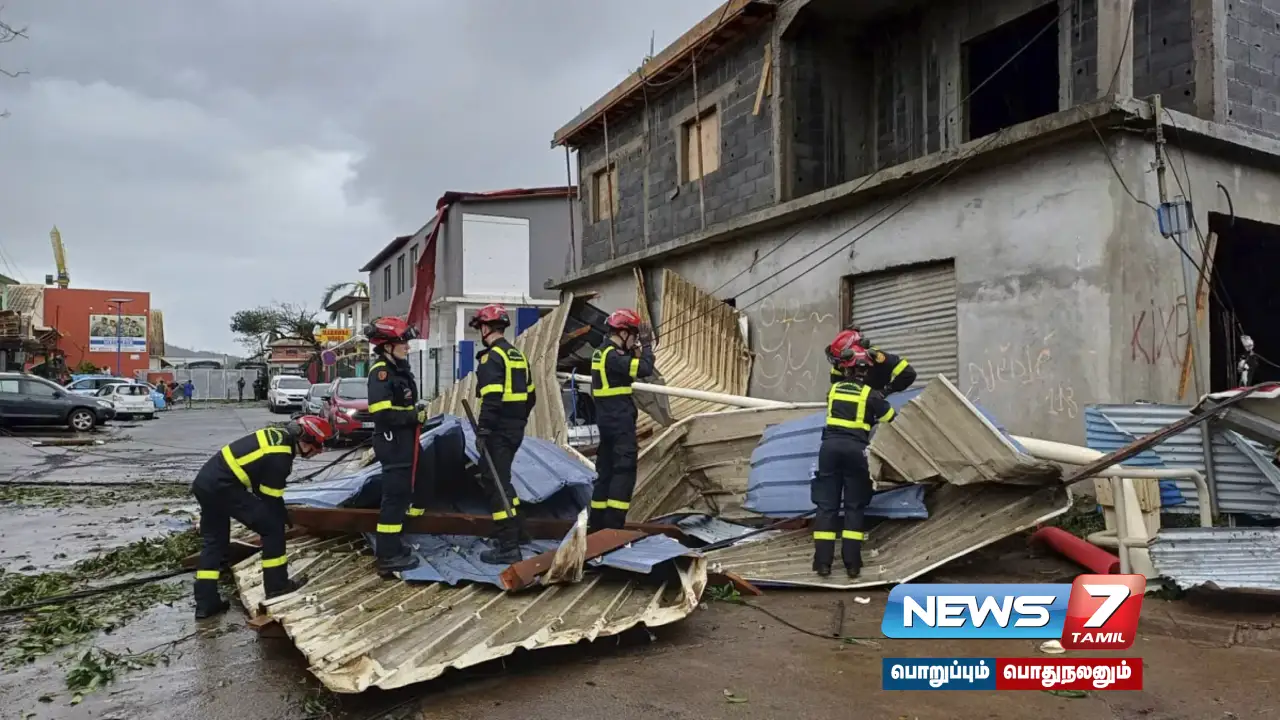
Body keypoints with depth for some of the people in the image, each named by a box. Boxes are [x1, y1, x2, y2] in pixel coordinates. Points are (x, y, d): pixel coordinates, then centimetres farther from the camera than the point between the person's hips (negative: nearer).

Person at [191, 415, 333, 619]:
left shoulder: (280, 436, 9)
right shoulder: (279, 457, -17)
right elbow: (270, 498, -8)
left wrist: (282, 515, 23)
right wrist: (284, 520, 9)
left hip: (205, 481, 10)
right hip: (223, 486, -10)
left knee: (213, 541, 17)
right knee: (272, 526, -1)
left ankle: (205, 603, 20)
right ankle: (277, 584, 8)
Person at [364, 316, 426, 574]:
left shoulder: (400, 369, 14)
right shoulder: (381, 371, -17)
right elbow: (382, 413, -26)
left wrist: (417, 413, 9)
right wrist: (415, 416, -17)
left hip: (404, 441, 10)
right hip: (392, 442, -10)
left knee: (402, 493, 18)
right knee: (395, 496, -7)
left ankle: (391, 545, 30)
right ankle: (388, 556, -1)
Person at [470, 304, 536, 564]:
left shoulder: (492, 357, -14)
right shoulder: (518, 355, 15)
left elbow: (491, 399, -22)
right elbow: (530, 396, 19)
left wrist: (482, 431, -20)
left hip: (498, 431, -9)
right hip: (515, 429, 9)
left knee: (495, 484, -4)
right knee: (501, 478, 23)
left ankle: (508, 547, -3)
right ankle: (516, 529, 32)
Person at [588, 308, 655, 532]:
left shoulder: (601, 353, 14)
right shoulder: (613, 356, -17)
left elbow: (630, 369, 20)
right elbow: (645, 369, -24)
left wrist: (635, 350, 8)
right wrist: (645, 344, -11)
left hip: (607, 420, 10)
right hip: (620, 422, -10)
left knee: (606, 471, 14)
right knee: (624, 472, -6)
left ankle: (597, 524, 20)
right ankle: (613, 525, -8)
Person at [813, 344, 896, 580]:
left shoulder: (833, 390, 11)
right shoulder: (870, 395, 1)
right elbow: (891, 418, 12)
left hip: (830, 446, 2)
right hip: (855, 449, -2)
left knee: (826, 504, 4)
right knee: (854, 506, 6)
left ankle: (823, 561, 0)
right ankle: (852, 562, 1)